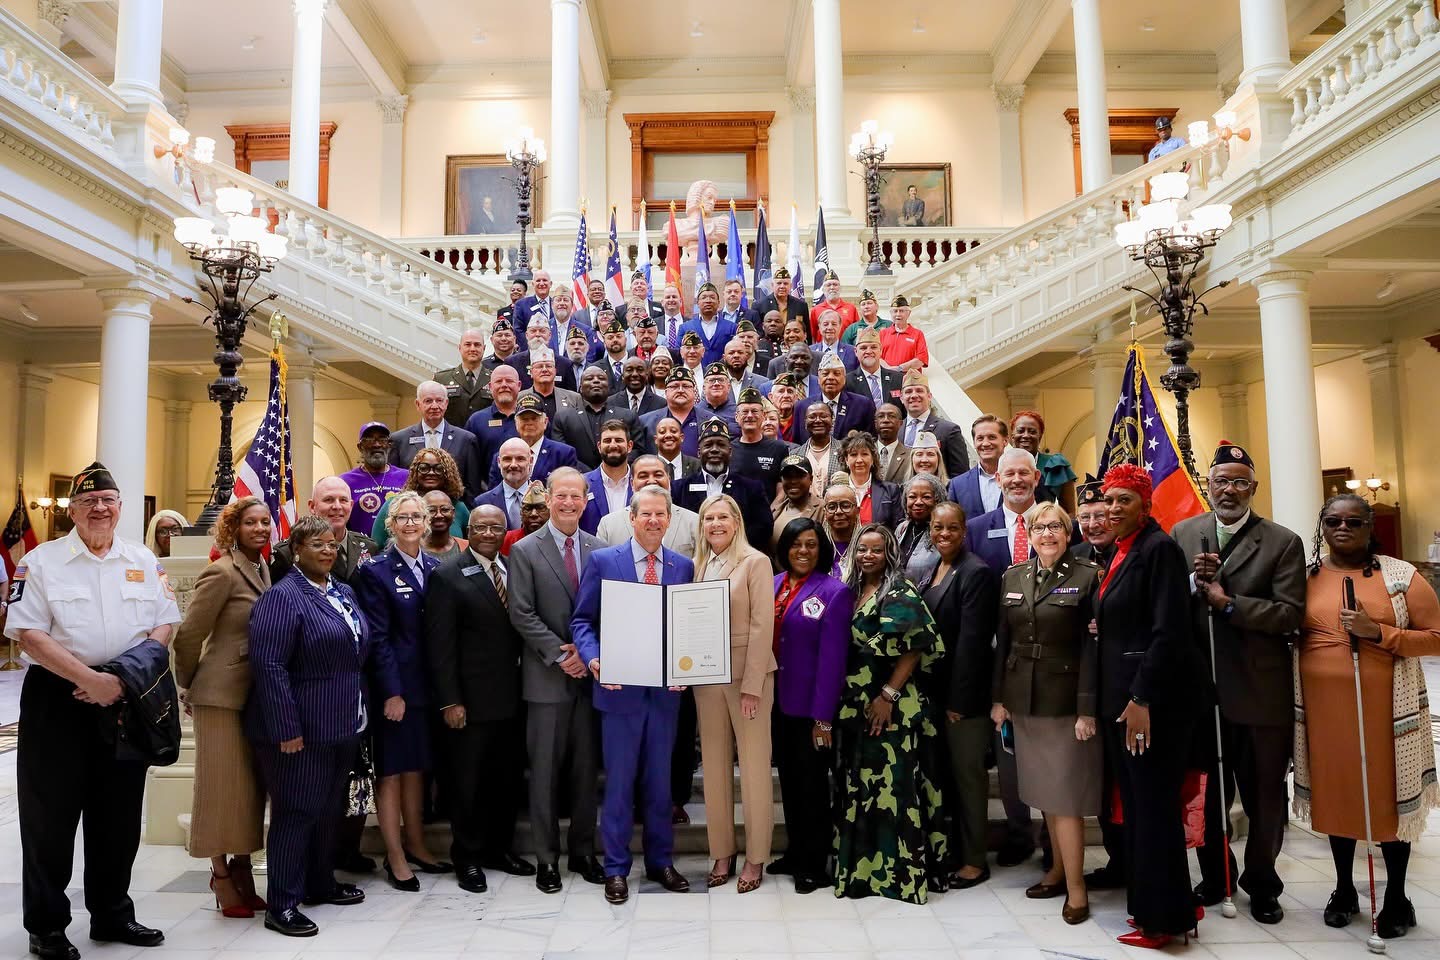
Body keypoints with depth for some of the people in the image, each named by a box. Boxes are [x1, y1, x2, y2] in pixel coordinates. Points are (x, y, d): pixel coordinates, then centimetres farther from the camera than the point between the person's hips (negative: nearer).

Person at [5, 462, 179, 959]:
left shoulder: (144, 561, 8)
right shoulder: (41, 561, -2)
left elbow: (165, 626, 5)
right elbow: (28, 634, -9)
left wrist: (121, 678, -9)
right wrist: (88, 679, -19)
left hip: (126, 698, 3)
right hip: (57, 699, -3)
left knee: (119, 815, 11)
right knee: (51, 815, 4)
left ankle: (112, 914, 25)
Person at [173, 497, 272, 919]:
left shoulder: (264, 571, 9)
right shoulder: (221, 573, -13)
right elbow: (188, 635, -10)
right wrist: (188, 686, 2)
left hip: (257, 694, 7)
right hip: (223, 694, -7)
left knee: (251, 786, 12)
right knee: (224, 786, 3)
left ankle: (242, 873, 24)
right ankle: (222, 878, 16)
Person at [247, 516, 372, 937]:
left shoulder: (343, 592, 12)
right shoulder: (283, 596, -14)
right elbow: (268, 665, -21)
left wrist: (357, 710, 15)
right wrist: (286, 728, -23)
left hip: (342, 725, 8)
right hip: (301, 728, -8)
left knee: (328, 810, 18)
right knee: (296, 813, 1)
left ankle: (320, 883, 33)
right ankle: (281, 905, 12)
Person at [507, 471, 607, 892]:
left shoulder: (600, 550, 6)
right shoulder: (525, 551, -2)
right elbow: (522, 614, -7)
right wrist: (560, 654, -13)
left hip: (590, 673, 3)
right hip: (547, 678, -2)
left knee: (587, 767, 11)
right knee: (545, 769, 5)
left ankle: (583, 850, 24)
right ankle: (547, 857, 18)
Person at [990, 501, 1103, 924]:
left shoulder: (1087, 576, -6)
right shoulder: (1013, 577, 8)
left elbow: (1092, 646, -10)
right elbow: (1003, 642, 10)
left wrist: (1087, 708, -14)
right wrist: (999, 698, 6)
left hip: (1065, 700, -5)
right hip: (1023, 700, 5)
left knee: (1065, 793, -2)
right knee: (1044, 792, 13)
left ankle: (1076, 886, 8)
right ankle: (1059, 868, 27)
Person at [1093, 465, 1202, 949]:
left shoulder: (1159, 549, -13)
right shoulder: (1119, 553, 13)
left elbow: (1169, 631, -19)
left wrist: (1142, 699, -21)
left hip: (1153, 697, -8)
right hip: (1119, 696, 9)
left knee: (1154, 804, 2)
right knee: (1134, 803, 14)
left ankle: (1163, 917, 15)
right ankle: (1147, 902, 26)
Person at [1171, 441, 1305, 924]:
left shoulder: (1283, 543, -5)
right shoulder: (1182, 534, 3)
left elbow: (1290, 614, -13)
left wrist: (1227, 602, -21)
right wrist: (1190, 579, -15)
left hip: (1261, 692, -2)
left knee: (1264, 795, 12)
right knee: (1210, 791, 17)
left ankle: (1261, 882, 33)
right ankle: (1215, 875, 35)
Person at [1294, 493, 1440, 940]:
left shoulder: (1401, 575, -4)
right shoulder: (1305, 575, 2)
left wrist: (1377, 632, -18)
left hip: (1383, 707, -2)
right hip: (1324, 706, 2)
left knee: (1388, 797, 8)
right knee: (1337, 793, 13)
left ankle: (1396, 897, 27)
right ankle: (1344, 888, 30)